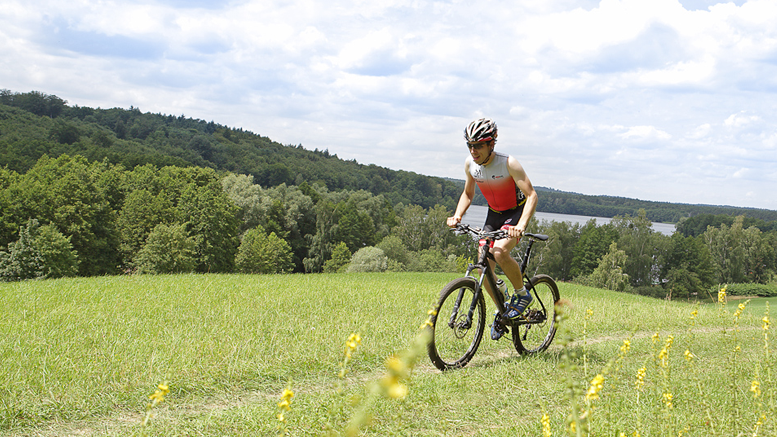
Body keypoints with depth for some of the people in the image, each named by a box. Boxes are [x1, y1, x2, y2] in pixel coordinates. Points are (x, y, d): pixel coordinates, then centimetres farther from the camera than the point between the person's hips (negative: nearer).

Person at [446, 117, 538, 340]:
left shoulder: (508, 164, -26)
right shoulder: (470, 163, -9)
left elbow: (531, 195, -27)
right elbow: (468, 194, 8)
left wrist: (521, 226, -41)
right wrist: (457, 216, -10)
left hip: (516, 213, -6)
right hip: (493, 215, 6)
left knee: (500, 252, -31)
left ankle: (522, 294, -7)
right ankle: (503, 310, 17)